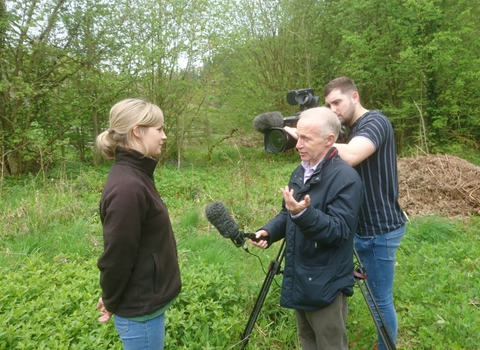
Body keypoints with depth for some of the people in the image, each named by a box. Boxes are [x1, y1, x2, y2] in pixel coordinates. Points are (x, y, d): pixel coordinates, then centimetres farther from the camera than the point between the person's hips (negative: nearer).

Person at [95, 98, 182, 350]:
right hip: (141, 309, -9)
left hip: (146, 300, 9)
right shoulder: (127, 187, -28)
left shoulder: (135, 175, 3)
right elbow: (117, 255, -22)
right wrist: (110, 302, -6)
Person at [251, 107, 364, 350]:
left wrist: (303, 213, -41)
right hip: (300, 280, 8)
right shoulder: (300, 172, 6)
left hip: (326, 285, -8)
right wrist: (268, 232, -3)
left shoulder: (346, 178, -21)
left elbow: (339, 231, -26)